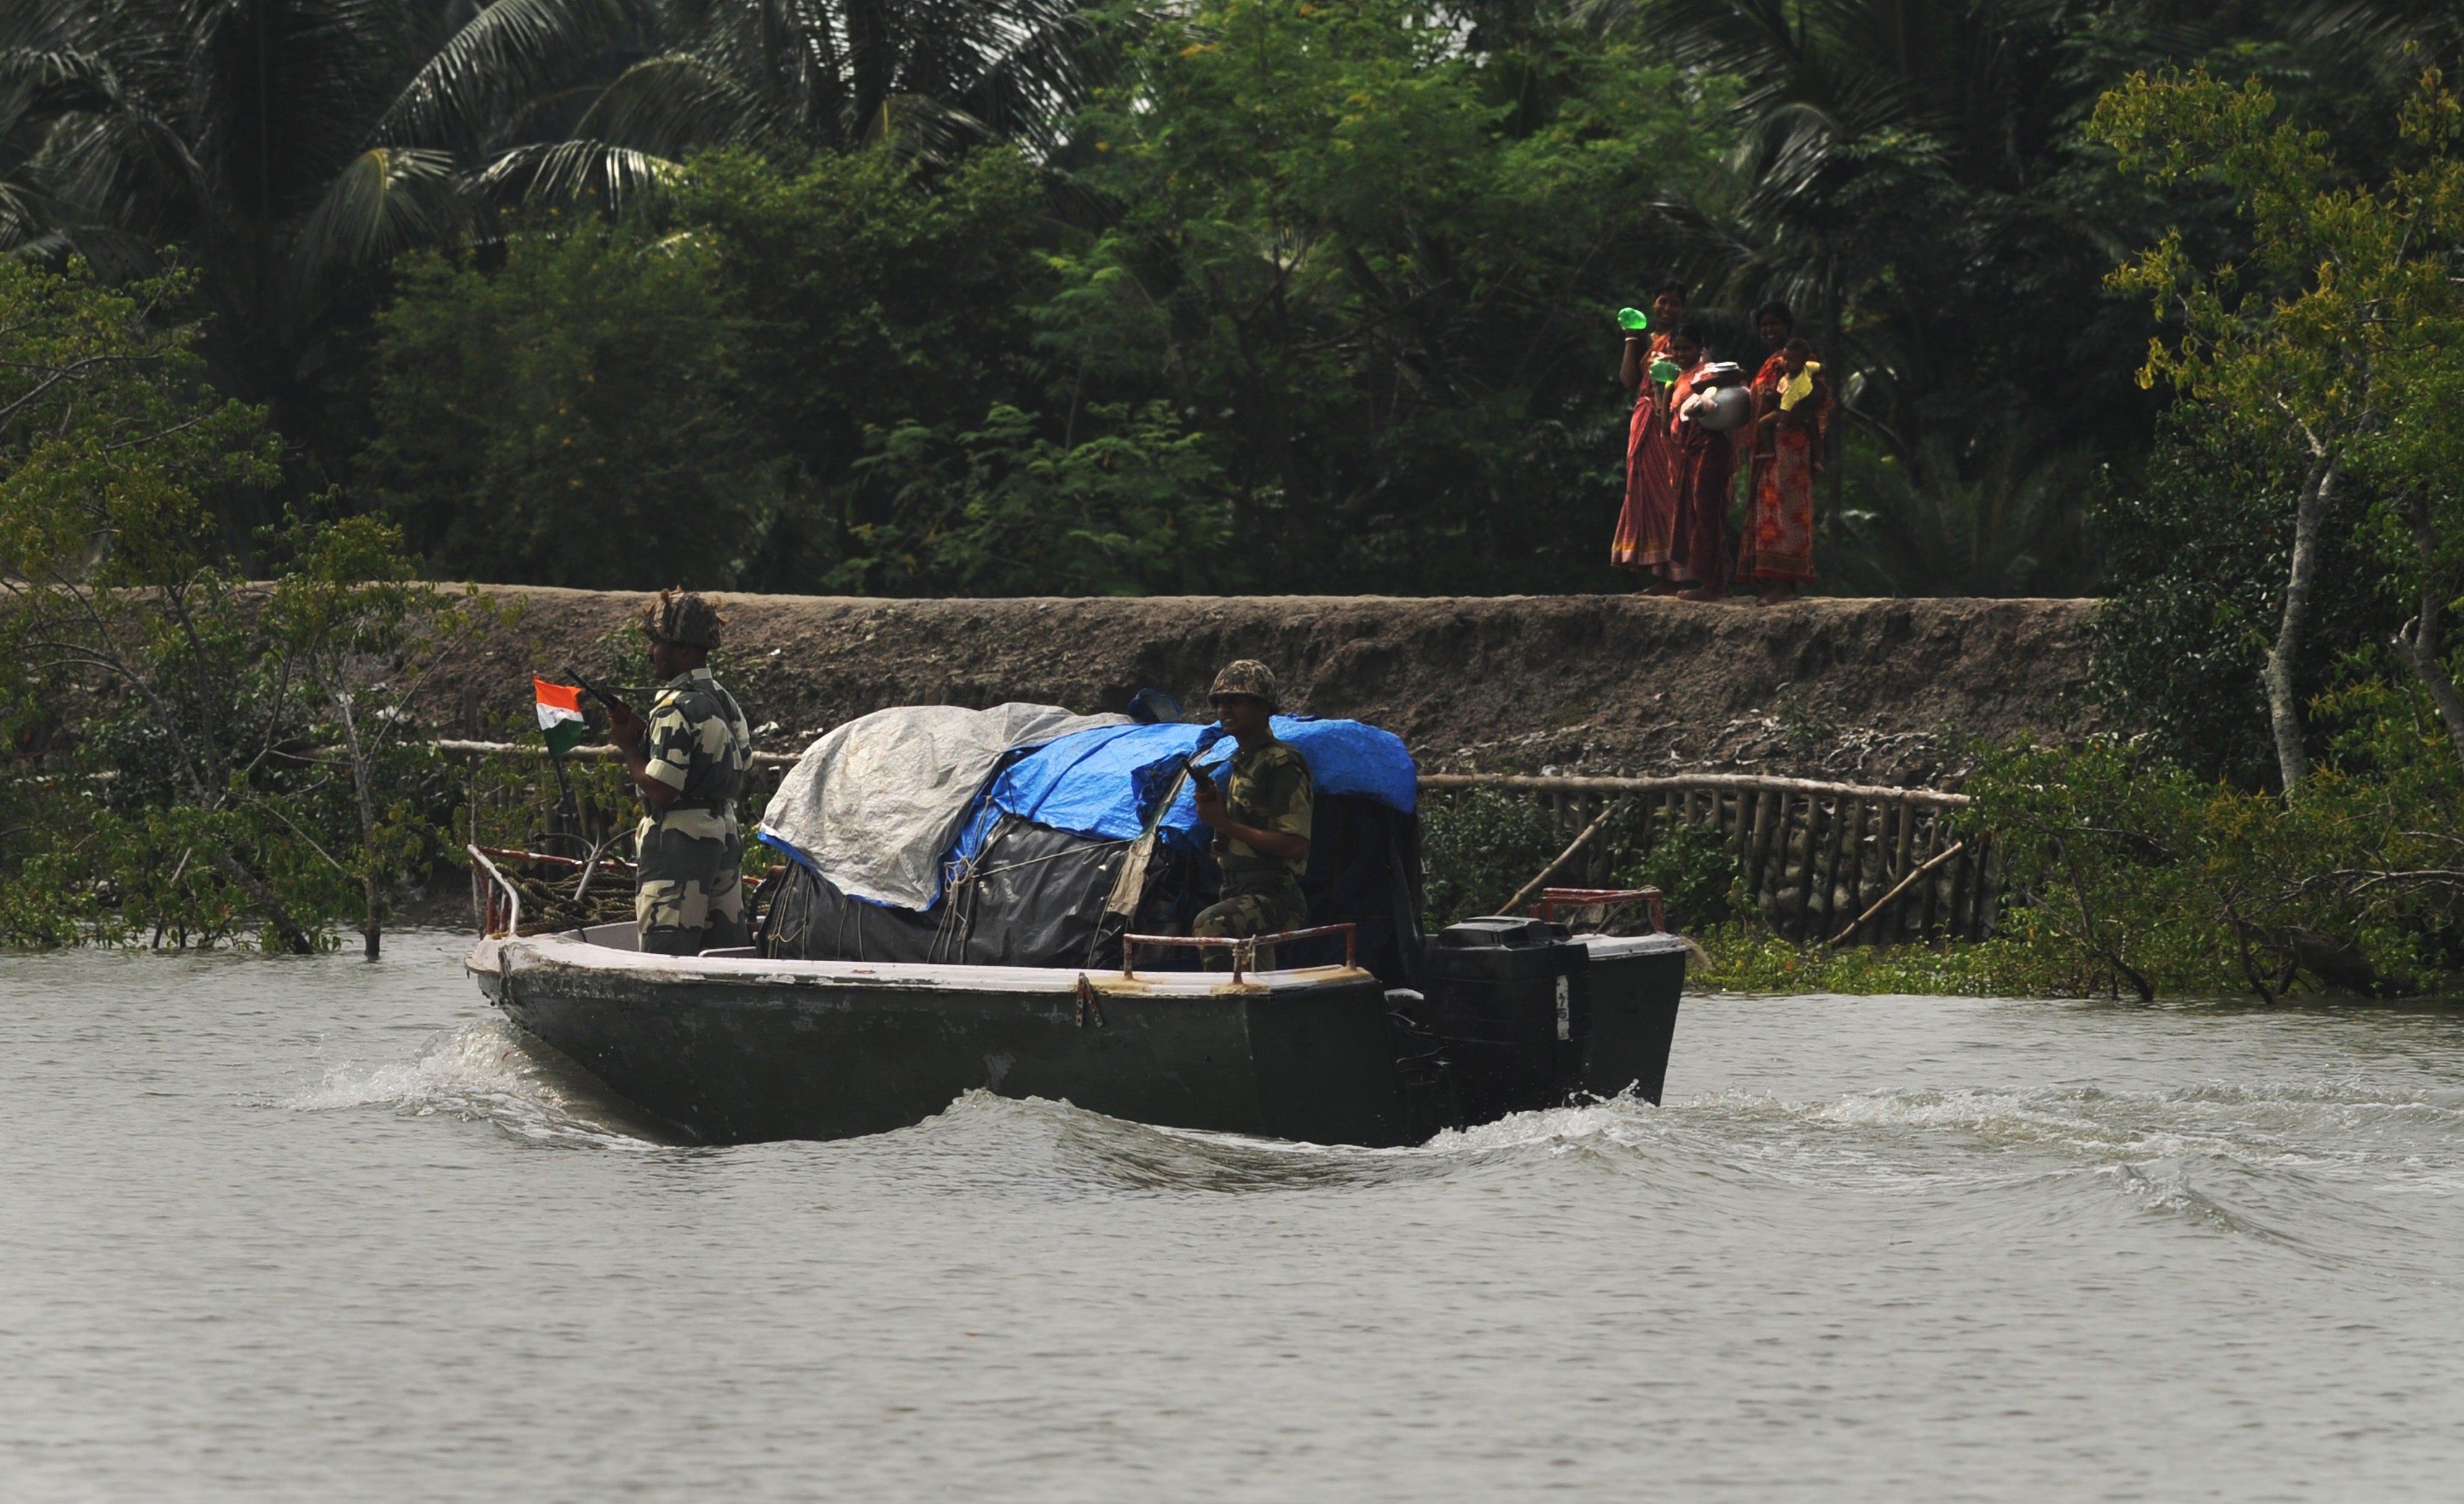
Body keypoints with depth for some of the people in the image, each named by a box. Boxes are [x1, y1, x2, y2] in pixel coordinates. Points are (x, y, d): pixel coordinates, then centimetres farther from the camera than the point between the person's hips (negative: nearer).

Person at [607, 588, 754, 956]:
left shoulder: (675, 708, -16)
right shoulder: (724, 701, 12)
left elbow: (660, 789, -20)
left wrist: (628, 746, -4)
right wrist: (643, 734, 15)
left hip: (679, 839, -9)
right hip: (724, 835, 9)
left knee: (668, 953, -8)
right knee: (724, 949, 10)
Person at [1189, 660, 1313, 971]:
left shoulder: (1282, 765, -12)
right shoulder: (1240, 763, 18)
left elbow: (1296, 845, -20)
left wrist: (1225, 824, -17)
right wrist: (1212, 809, 4)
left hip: (1274, 896, -10)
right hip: (1241, 897, 10)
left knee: (1210, 925, -35)